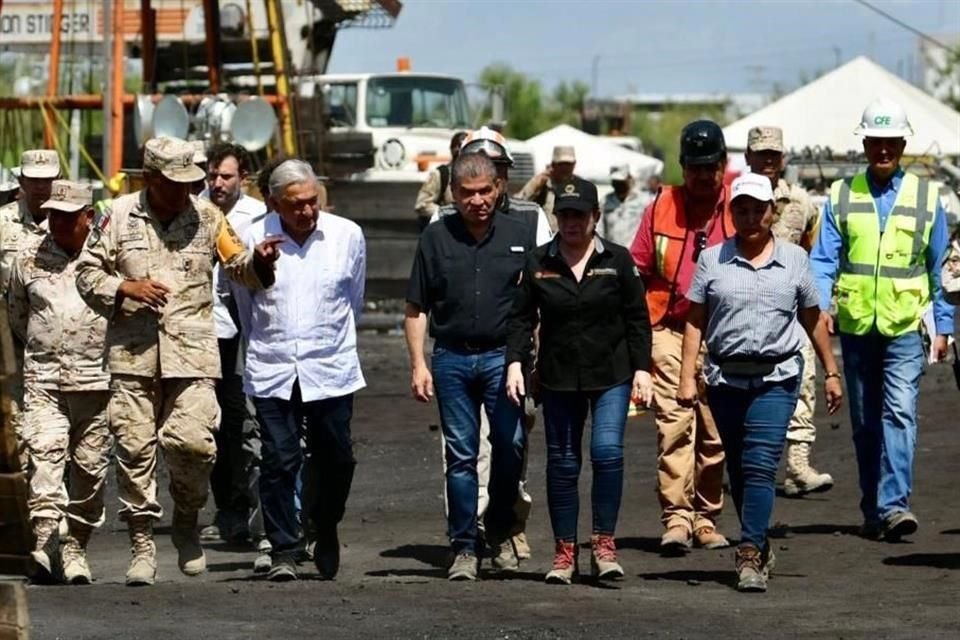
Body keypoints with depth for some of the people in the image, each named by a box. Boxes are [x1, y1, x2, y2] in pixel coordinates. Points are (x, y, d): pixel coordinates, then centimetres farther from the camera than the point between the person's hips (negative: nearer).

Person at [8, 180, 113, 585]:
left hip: (97, 380, 0)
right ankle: (44, 541, -26)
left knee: (90, 467, 4)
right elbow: (16, 316, 22)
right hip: (43, 379, 0)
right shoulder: (29, 257, 8)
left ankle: (76, 548, 16)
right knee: (44, 454, -17)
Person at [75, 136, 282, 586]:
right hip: (133, 352, 0)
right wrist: (125, 287, -8)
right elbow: (87, 273, 9)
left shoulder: (206, 217, 8)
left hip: (191, 351, 0)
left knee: (191, 441, -13)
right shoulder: (118, 216, 6)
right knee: (135, 447, 0)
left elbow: (240, 268, 12)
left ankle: (187, 523, 13)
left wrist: (260, 261, -10)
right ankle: (142, 541, 9)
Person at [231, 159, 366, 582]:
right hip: (272, 372, -1)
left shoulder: (347, 235, 1)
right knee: (279, 461, -5)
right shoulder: (255, 238, -2)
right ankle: (284, 551, 0)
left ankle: (326, 532, 28)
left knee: (335, 460, 5)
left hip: (331, 369, 1)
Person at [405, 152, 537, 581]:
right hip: (452, 357, 1)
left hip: (503, 356, -1)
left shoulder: (520, 236, 6)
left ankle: (500, 532, 7)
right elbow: (416, 309, 9)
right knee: (460, 455, 3)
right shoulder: (436, 238, 7)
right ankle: (464, 548, 10)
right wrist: (418, 365, 2)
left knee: (511, 442, -13)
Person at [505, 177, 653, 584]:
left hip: (611, 376, -2)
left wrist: (642, 369, -1)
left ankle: (604, 543, -8)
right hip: (558, 378, 2)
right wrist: (515, 361, -7)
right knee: (562, 462, 4)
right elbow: (522, 318, 6)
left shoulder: (617, 260, 1)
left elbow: (637, 318, 4)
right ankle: (564, 551, 12)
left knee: (607, 450, -17)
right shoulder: (538, 263, 3)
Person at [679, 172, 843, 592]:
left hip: (776, 378, -2)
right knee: (737, 470, 10)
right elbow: (695, 322, 5)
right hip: (725, 378, 2)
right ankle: (760, 546, 26)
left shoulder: (794, 259, 6)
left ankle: (750, 557, -18)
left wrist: (831, 372, 14)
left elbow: (813, 320, 13)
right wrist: (687, 377, -3)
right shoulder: (712, 260, 5)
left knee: (760, 465, -14)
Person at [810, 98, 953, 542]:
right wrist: (820, 305, -13)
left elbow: (940, 268, 11)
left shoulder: (925, 197, 6)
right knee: (864, 421, 8)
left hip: (906, 326, -2)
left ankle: (894, 504, -23)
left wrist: (943, 326, 8)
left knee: (899, 411, -17)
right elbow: (824, 259, 3)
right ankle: (872, 511, 16)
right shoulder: (841, 197, 7)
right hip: (855, 324, 2)